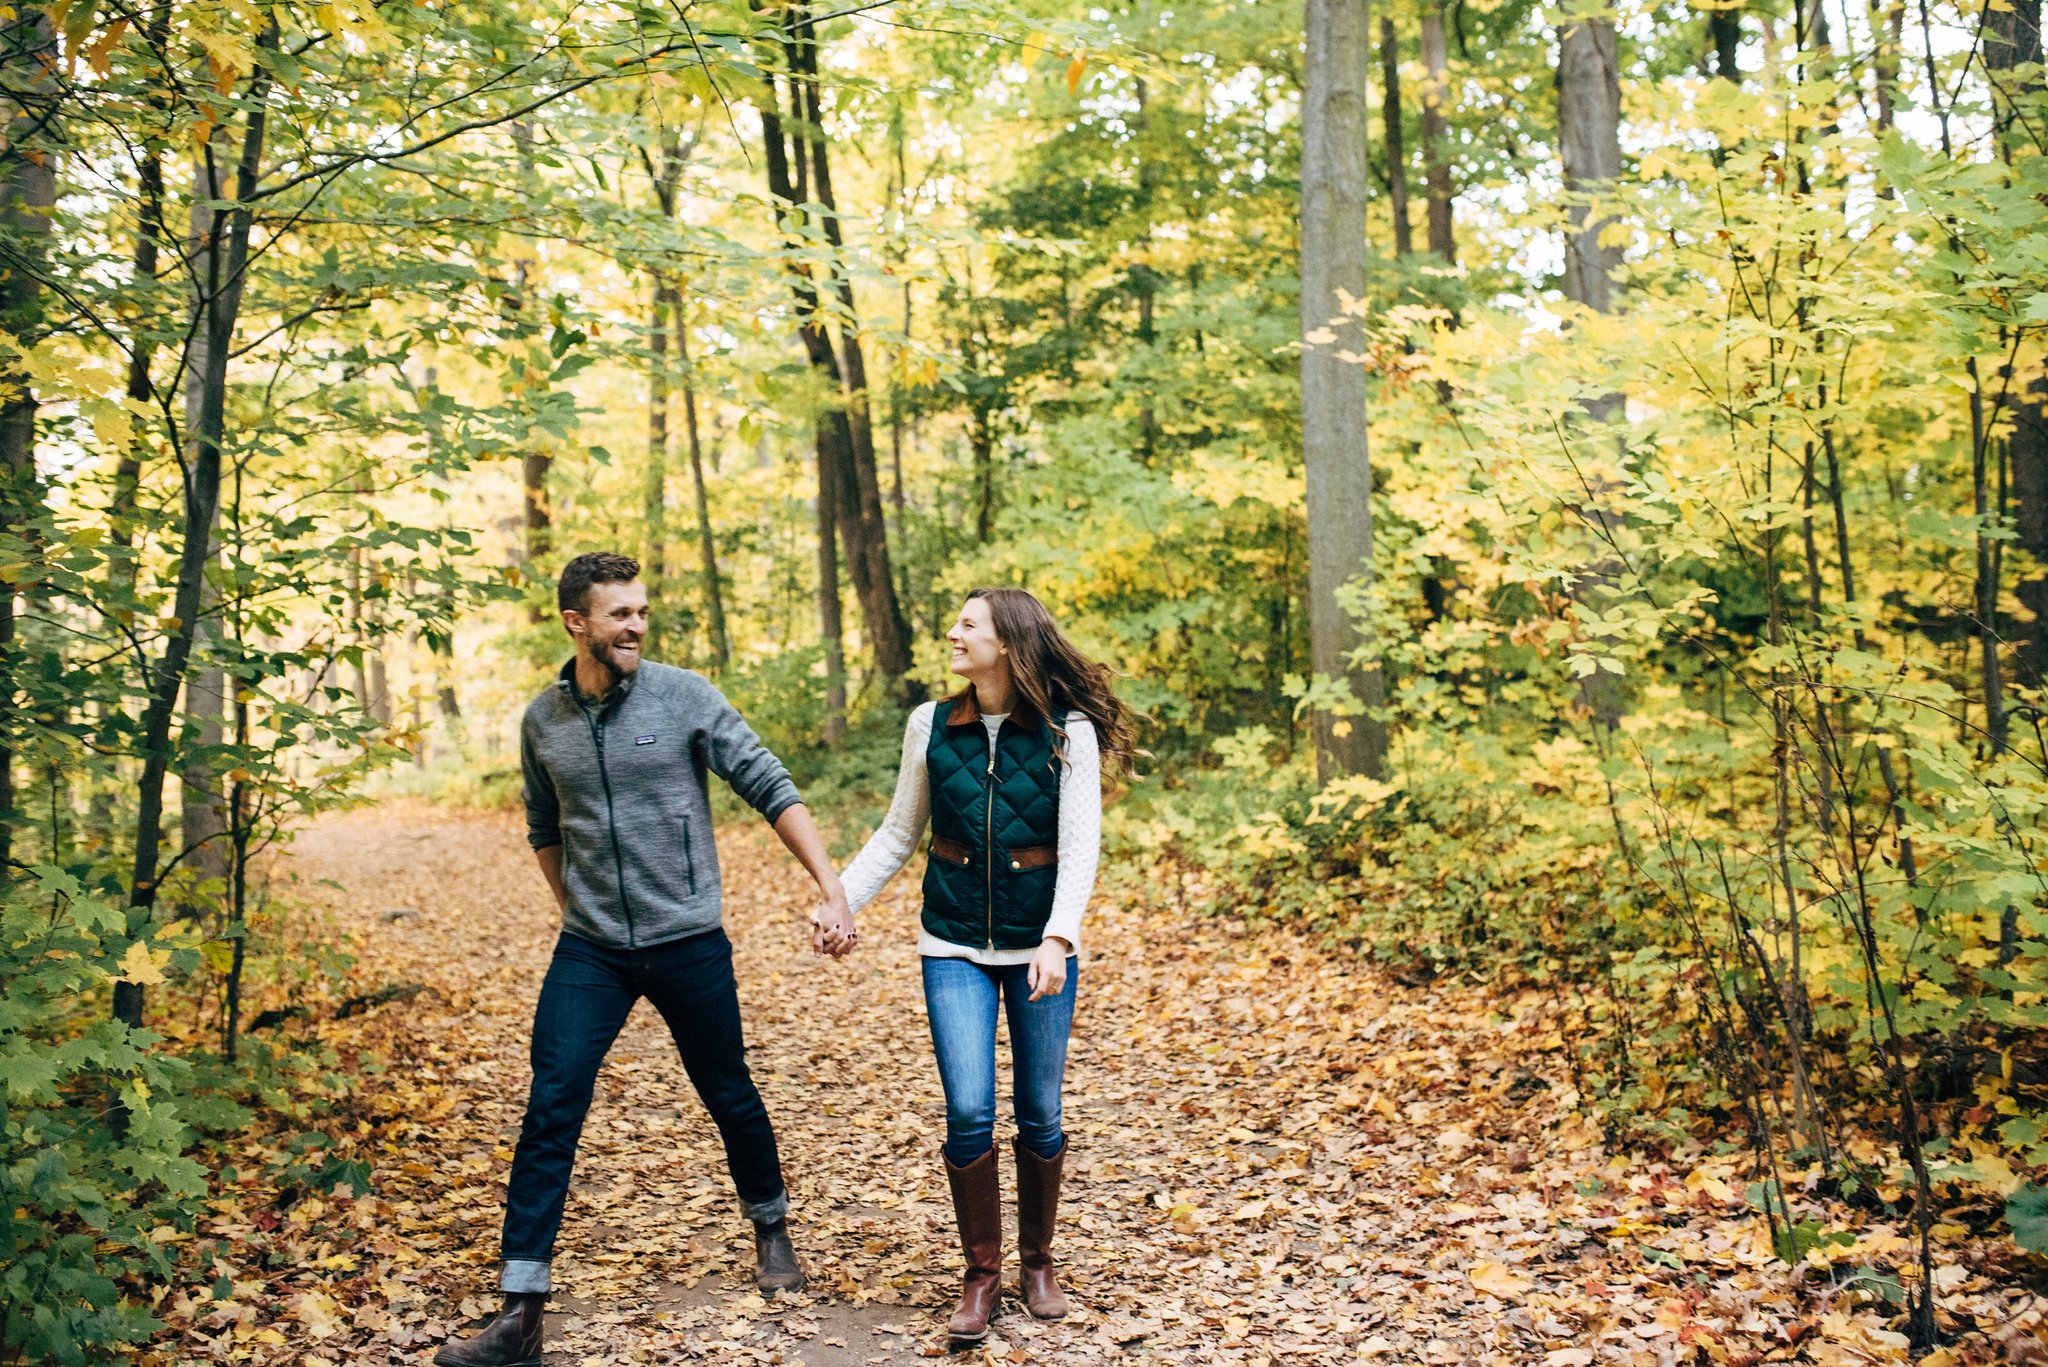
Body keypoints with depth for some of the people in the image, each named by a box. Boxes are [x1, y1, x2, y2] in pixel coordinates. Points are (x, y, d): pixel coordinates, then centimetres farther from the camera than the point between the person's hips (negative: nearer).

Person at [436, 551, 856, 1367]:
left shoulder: (685, 697, -9)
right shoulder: (542, 721, 2)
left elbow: (772, 790, -10)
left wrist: (831, 889, -17)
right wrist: (574, 907, 14)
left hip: (689, 947, -1)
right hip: (589, 955, 2)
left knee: (730, 1098, 12)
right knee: (549, 1115, -7)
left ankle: (771, 1229, 40)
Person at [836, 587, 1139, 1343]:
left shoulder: (1068, 732, -7)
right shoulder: (930, 726, 1)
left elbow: (1080, 845, -12)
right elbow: (898, 833, 9)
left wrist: (1056, 939, -23)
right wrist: (841, 897, -1)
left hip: (1041, 944, -1)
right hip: (955, 946, 1)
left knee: (1040, 1116, 7)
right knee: (968, 1112, -6)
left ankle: (1038, 1259, 29)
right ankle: (981, 1272, 12)